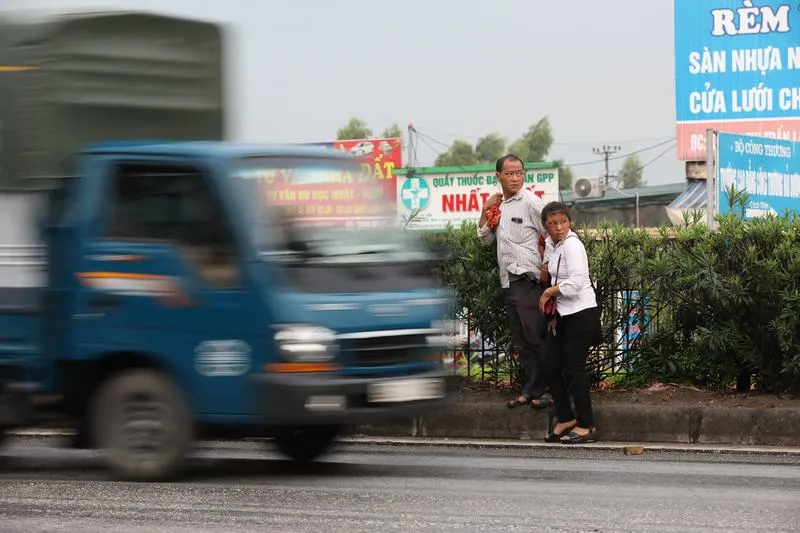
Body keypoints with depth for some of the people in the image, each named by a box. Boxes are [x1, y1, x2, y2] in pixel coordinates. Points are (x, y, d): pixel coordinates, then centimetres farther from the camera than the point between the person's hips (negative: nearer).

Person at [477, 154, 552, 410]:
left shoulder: (530, 202, -11)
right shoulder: (499, 205, 12)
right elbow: (485, 238, 18)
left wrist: (547, 266, -14)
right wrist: (486, 211, 4)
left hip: (528, 280, -8)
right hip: (508, 281, 8)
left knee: (535, 338, -2)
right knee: (521, 340, 11)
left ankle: (537, 391, 3)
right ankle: (532, 389, 17)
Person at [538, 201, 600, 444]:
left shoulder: (572, 246, -18)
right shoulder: (551, 244, 10)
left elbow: (574, 284, -26)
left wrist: (549, 292, -11)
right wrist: (551, 305, 13)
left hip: (581, 314, -9)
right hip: (561, 315, 9)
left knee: (574, 369, -4)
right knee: (551, 367, 9)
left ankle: (586, 425, 6)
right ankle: (566, 419, 22)